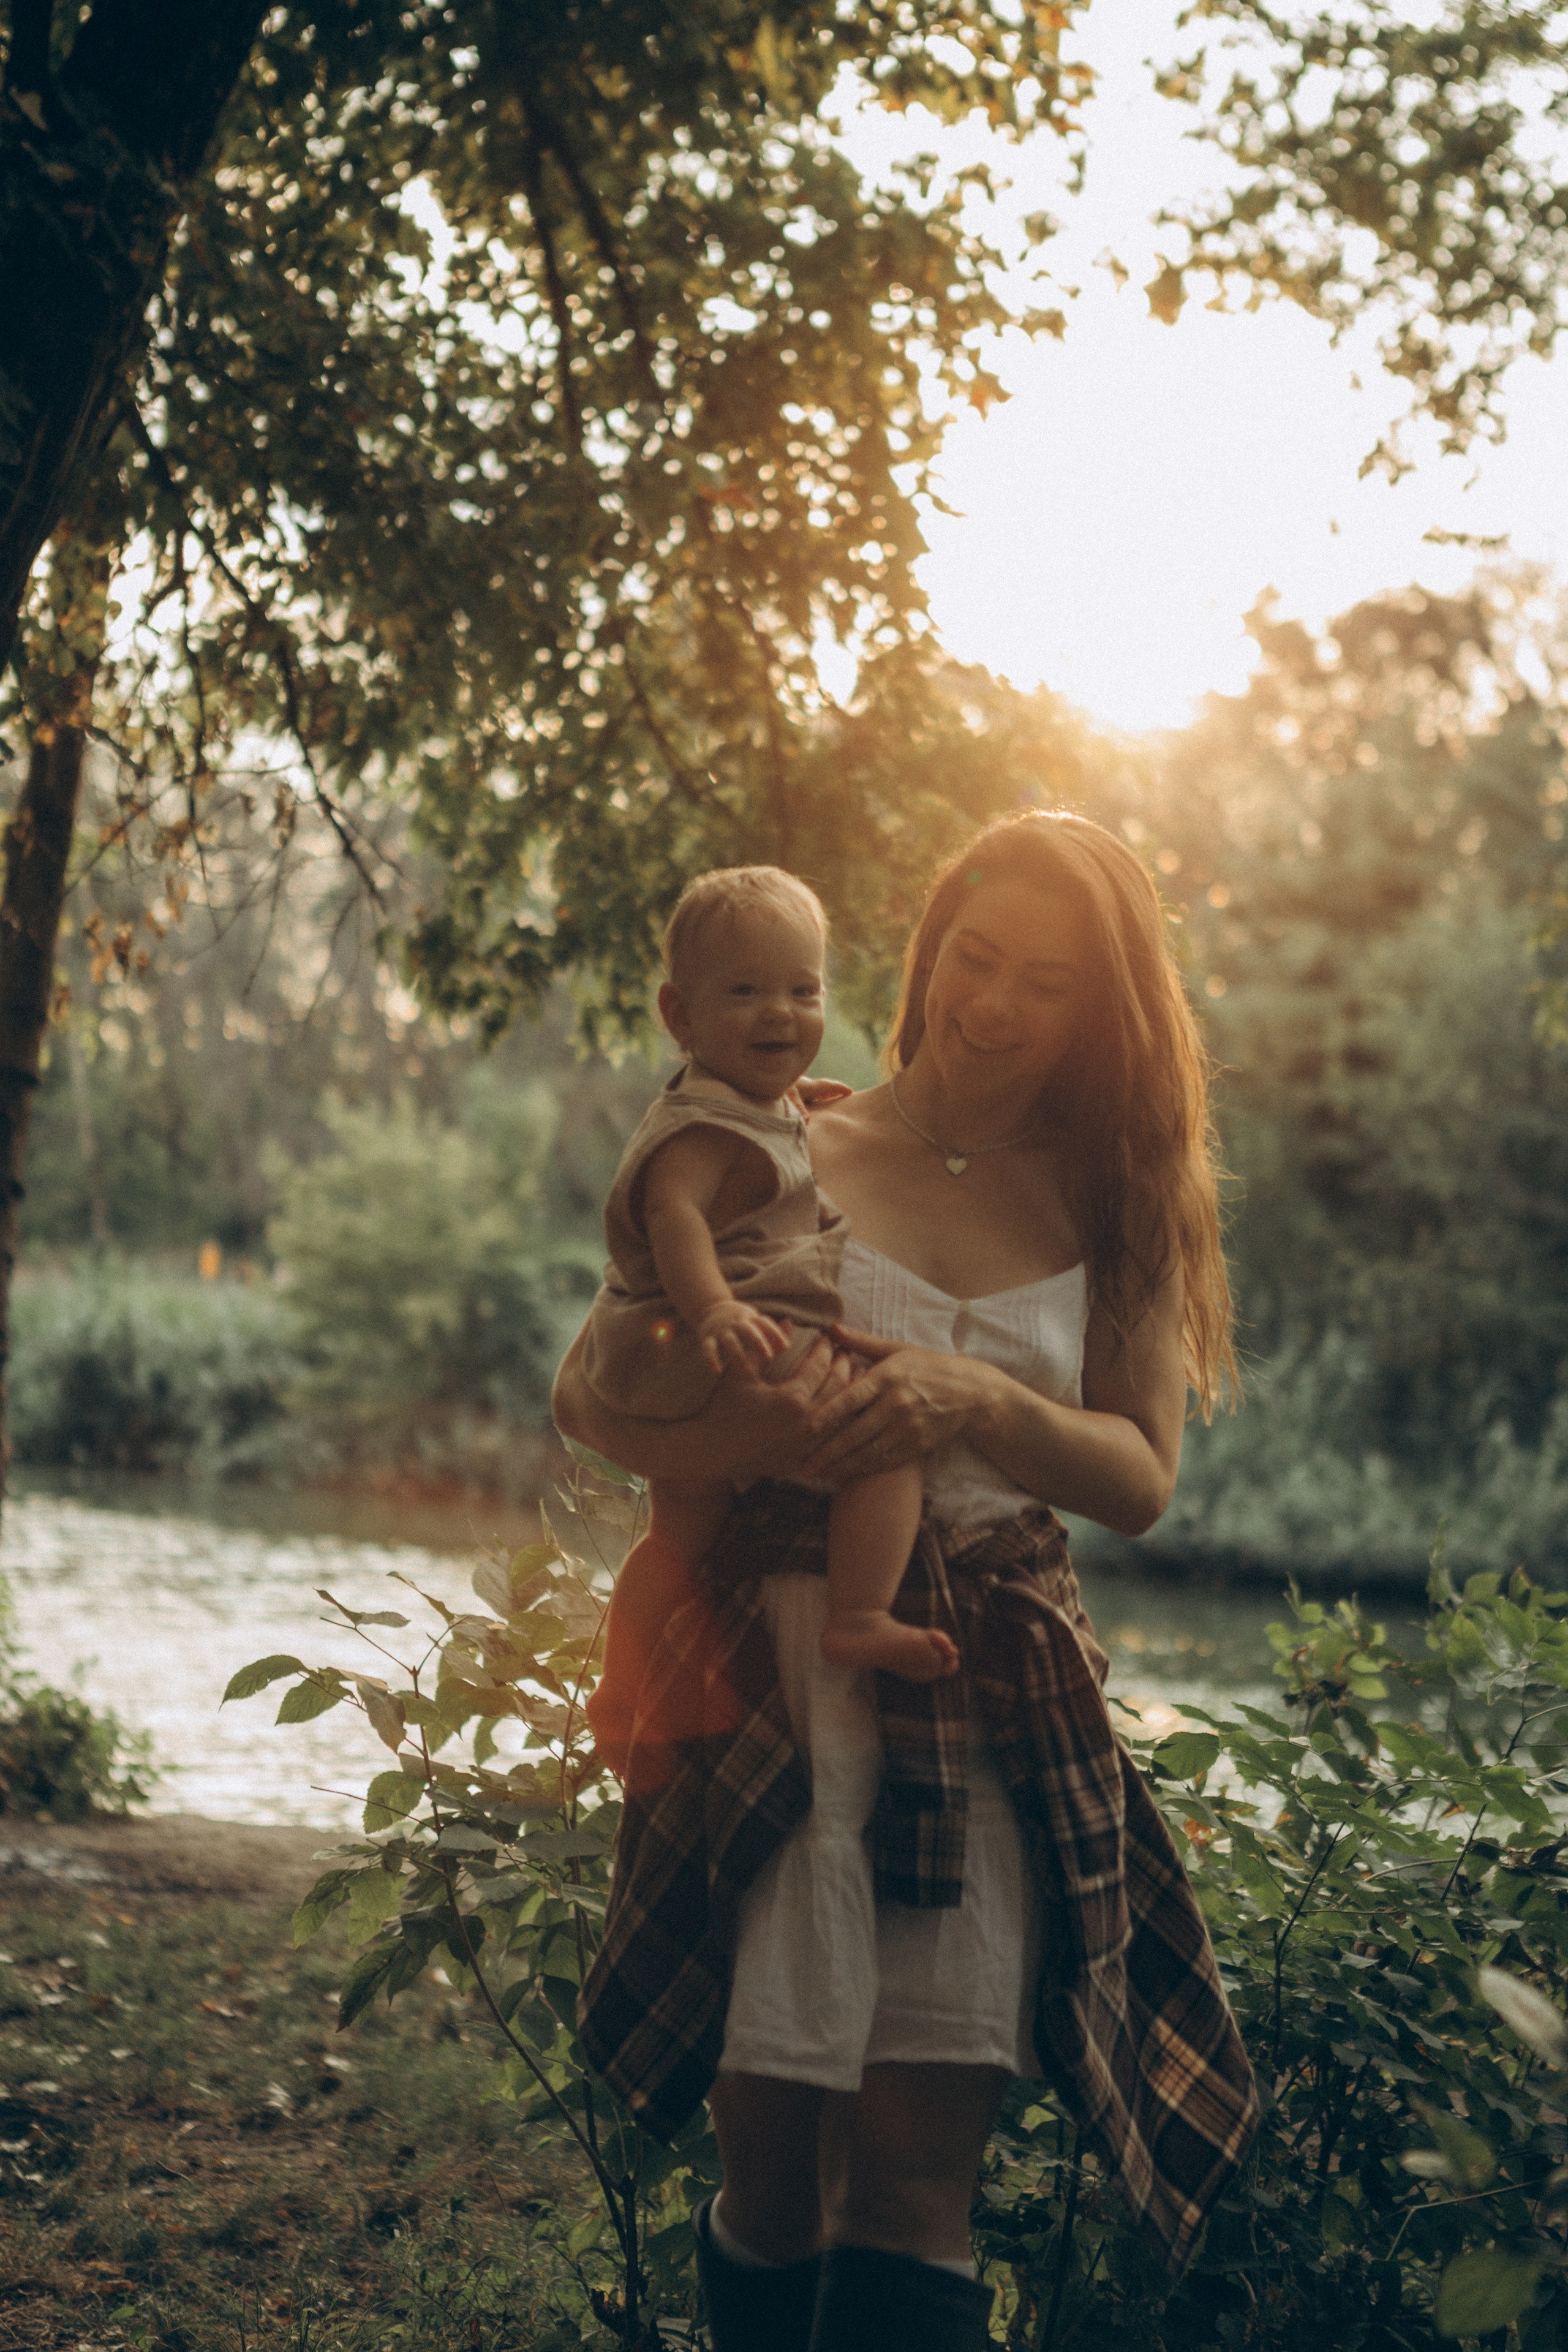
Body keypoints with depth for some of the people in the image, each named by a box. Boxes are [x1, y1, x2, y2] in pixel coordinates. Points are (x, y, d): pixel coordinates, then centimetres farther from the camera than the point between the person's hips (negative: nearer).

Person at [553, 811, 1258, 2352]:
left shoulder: (1114, 1211, 14)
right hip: (781, 1679, -1)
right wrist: (745, 1434, -23)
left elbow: (1139, 1480, 3)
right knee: (774, 2180, -2)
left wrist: (974, 1404, -17)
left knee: (910, 2187, -6)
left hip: (1002, 1711, 1)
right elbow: (590, 1394, -1)